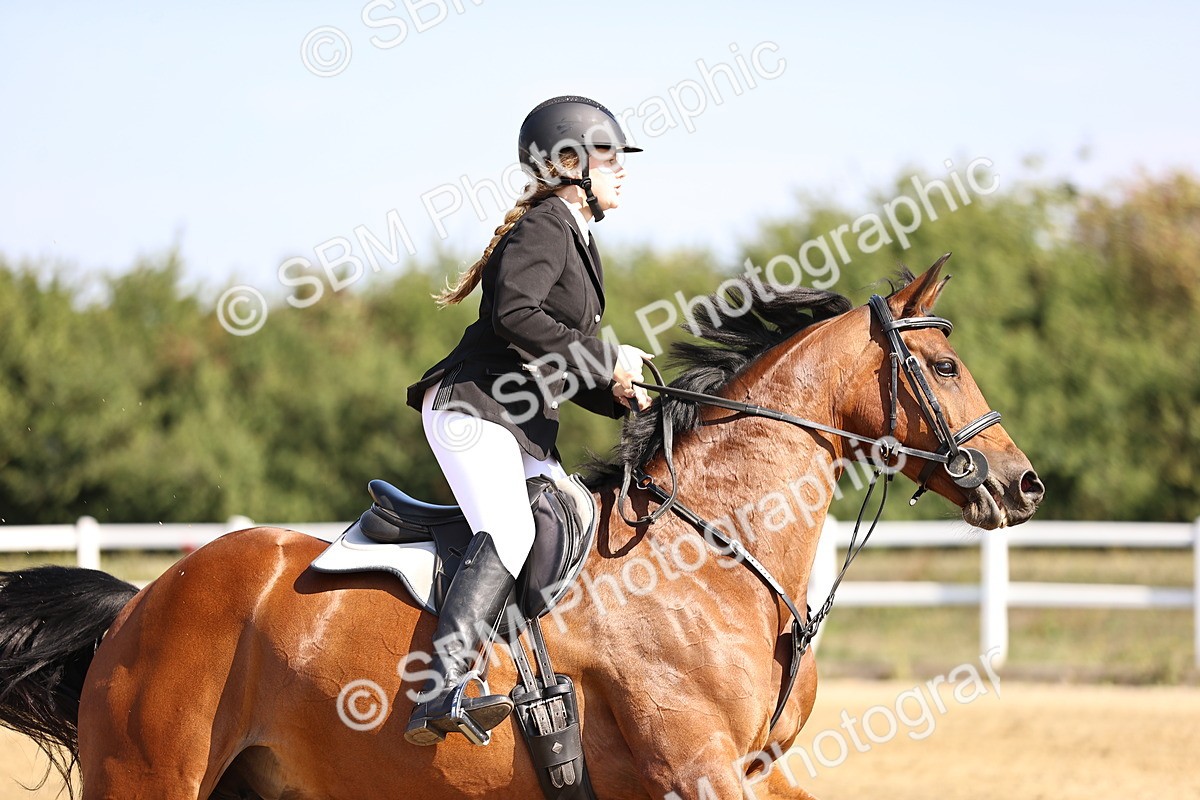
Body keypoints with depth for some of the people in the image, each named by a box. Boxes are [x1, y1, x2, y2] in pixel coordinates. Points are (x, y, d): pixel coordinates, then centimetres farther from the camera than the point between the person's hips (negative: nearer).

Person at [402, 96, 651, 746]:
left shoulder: (578, 242, 24)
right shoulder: (543, 228, -6)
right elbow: (515, 315, -23)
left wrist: (623, 397, 8)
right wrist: (604, 362, -18)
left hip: (527, 432, 11)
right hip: (470, 407, -11)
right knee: (510, 535, -28)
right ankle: (441, 695, -38)